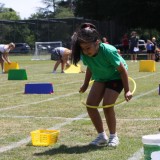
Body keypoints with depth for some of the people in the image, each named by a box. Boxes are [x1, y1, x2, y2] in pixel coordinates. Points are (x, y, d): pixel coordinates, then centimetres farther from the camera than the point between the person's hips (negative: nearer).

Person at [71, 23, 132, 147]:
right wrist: (85, 85, 11)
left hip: (116, 77, -6)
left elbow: (122, 70, -24)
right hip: (100, 77, 6)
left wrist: (127, 90, -21)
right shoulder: (85, 54, -20)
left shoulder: (109, 51, -36)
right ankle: (102, 136, 6)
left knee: (107, 105, -19)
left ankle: (113, 136, 2)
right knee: (90, 104, -8)